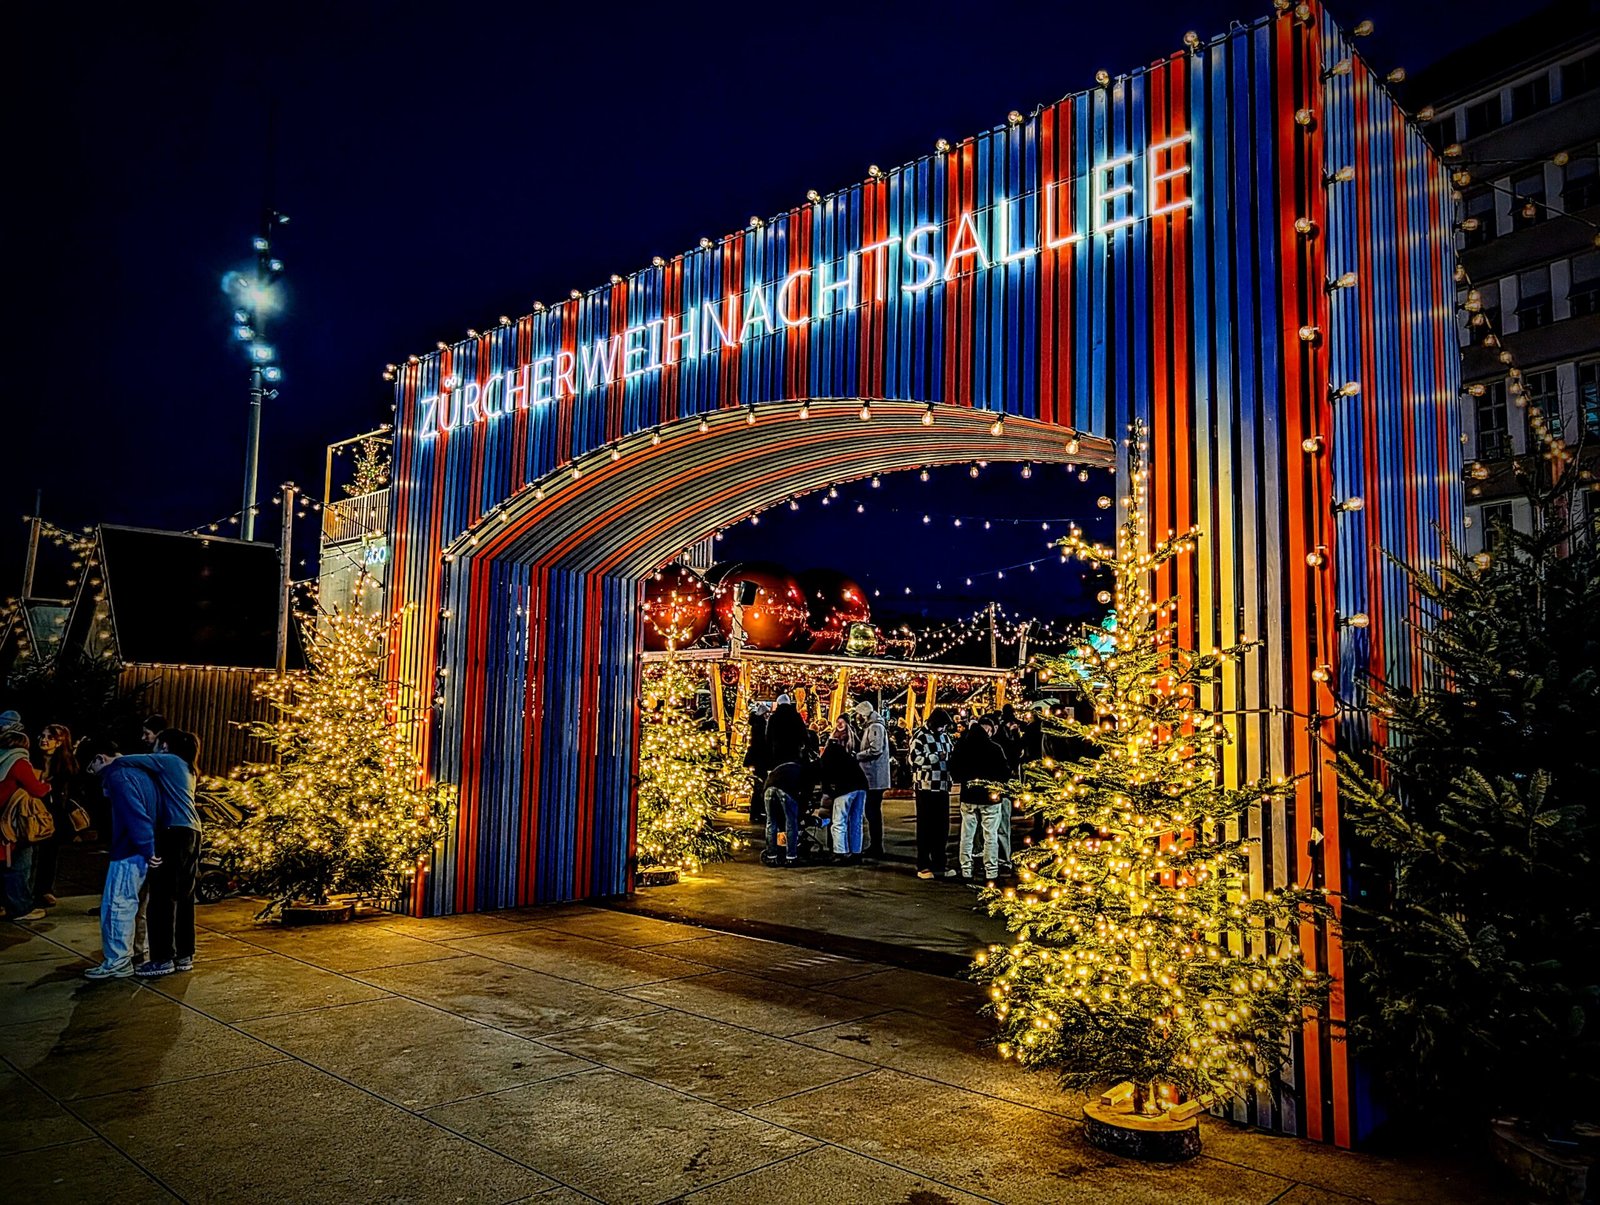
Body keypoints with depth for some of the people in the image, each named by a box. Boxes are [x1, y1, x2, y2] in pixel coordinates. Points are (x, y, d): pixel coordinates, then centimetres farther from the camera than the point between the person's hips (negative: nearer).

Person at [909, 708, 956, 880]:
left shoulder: (945, 736, 14)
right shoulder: (920, 736, -7)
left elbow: (951, 756, 24)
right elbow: (914, 758, -16)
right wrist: (936, 757, -20)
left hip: (943, 787, 6)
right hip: (925, 787, -6)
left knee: (942, 826, 9)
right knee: (925, 827, -1)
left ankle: (939, 864, 18)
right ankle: (923, 865, 5)